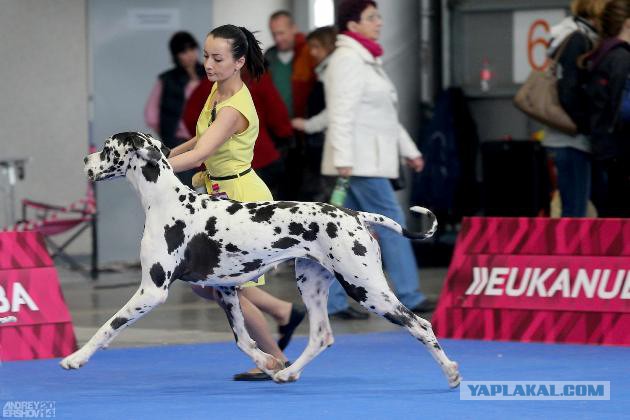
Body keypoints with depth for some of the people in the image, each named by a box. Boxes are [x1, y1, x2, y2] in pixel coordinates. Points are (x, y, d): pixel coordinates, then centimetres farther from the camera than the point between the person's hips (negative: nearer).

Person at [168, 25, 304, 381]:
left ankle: (276, 360, 16)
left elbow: (198, 156, -37)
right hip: (225, 197, 9)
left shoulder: (234, 109, -26)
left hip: (244, 199, -9)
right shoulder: (219, 89, 3)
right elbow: (205, 139, 20)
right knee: (204, 281, 13)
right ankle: (284, 312, 27)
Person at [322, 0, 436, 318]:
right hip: (359, 160, -10)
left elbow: (384, 114, 25)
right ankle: (409, 297, -6)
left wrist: (409, 150, 23)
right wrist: (343, 159, -25)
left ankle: (332, 300, 8)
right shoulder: (347, 60, -11)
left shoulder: (366, 60, 20)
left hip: (370, 158, 10)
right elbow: (342, 113, -19)